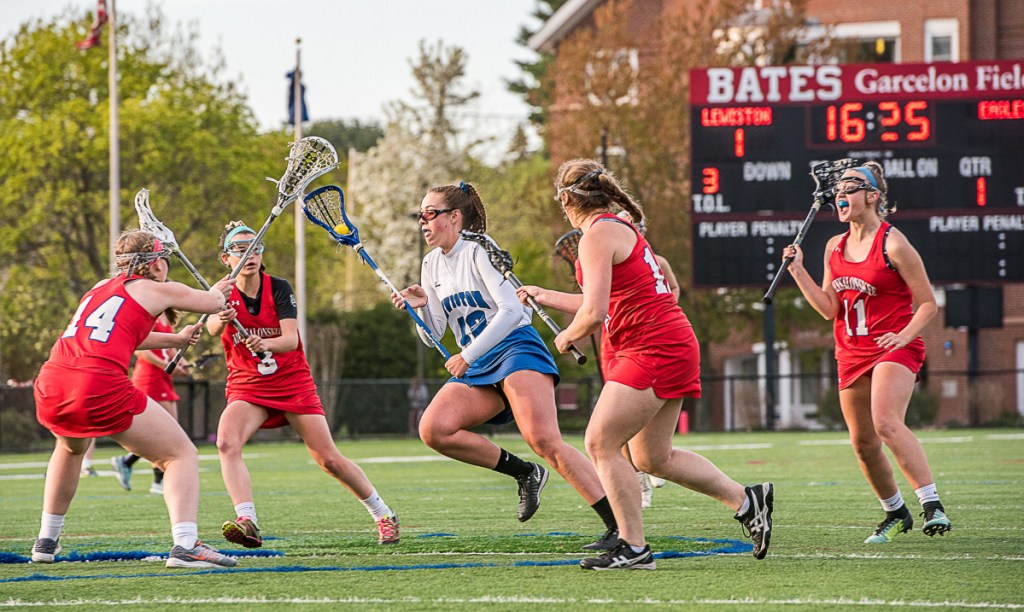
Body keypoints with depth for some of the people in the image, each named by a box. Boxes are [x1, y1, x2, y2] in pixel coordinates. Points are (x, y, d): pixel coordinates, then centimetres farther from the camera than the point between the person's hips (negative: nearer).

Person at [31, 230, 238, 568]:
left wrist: (175, 339, 59)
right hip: (101, 388, -6)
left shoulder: (101, 287, 27)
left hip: (50, 388, 6)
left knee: (71, 448, 39)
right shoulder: (156, 290, 11)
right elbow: (214, 303, 25)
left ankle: (46, 542, 39)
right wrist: (217, 290, 49)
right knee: (182, 455, 4)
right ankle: (185, 545, -16)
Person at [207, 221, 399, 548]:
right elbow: (213, 325, -29)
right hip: (247, 386, 0)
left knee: (329, 459, -2)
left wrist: (265, 343, -43)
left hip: (293, 383, 0)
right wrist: (220, 319, -54)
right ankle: (247, 521, -38)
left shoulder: (279, 288, -8)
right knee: (227, 443, -29)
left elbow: (291, 339, -21)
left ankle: (383, 515, 18)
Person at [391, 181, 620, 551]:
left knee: (544, 441, -26)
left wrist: (468, 356, -17)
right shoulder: (432, 265, 16)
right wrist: (421, 306, -3)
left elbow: (511, 310, -16)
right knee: (433, 429, -17)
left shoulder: (478, 251, -6)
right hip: (478, 368, 7)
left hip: (517, 350, -7)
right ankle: (524, 473, -3)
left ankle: (620, 526, -28)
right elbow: (434, 335, 18)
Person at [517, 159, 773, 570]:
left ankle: (633, 548, -7)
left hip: (654, 348, -10)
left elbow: (594, 313, -20)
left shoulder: (598, 234, -12)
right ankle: (747, 500, 18)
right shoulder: (620, 228, 18)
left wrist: (567, 336, -1)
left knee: (600, 443, -8)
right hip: (671, 347, 10)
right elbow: (608, 305, 28)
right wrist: (546, 298, 36)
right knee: (652, 457, 15)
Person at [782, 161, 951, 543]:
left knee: (887, 424, -28)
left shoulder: (893, 244, -9)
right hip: (852, 354, 7)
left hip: (894, 349, -7)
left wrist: (904, 336, -21)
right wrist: (798, 271, 2)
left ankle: (932, 505, -30)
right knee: (863, 443, 8)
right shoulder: (835, 247, 11)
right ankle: (896, 513, 27)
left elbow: (927, 303, -6)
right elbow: (829, 309, 9)